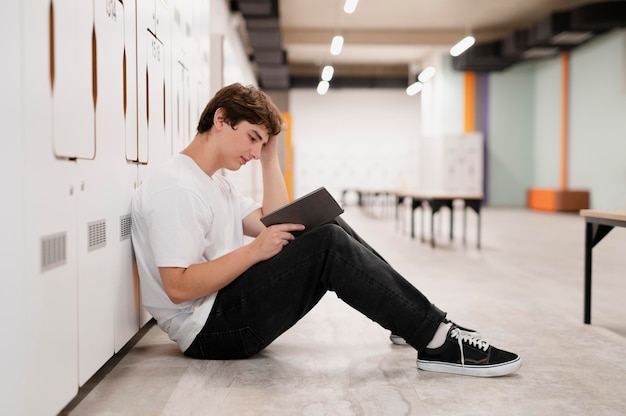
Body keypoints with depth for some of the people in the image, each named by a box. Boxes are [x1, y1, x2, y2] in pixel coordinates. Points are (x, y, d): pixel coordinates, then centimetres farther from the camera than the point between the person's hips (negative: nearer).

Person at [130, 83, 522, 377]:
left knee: (330, 228, 4)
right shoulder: (175, 187, -15)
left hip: (228, 308, 10)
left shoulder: (214, 182, 18)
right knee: (329, 245, -22)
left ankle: (419, 323, 3)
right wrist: (254, 250, -24)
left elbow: (274, 226, 15)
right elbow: (178, 287, -23)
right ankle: (438, 342, -17)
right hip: (210, 329, -10)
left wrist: (271, 156, 10)